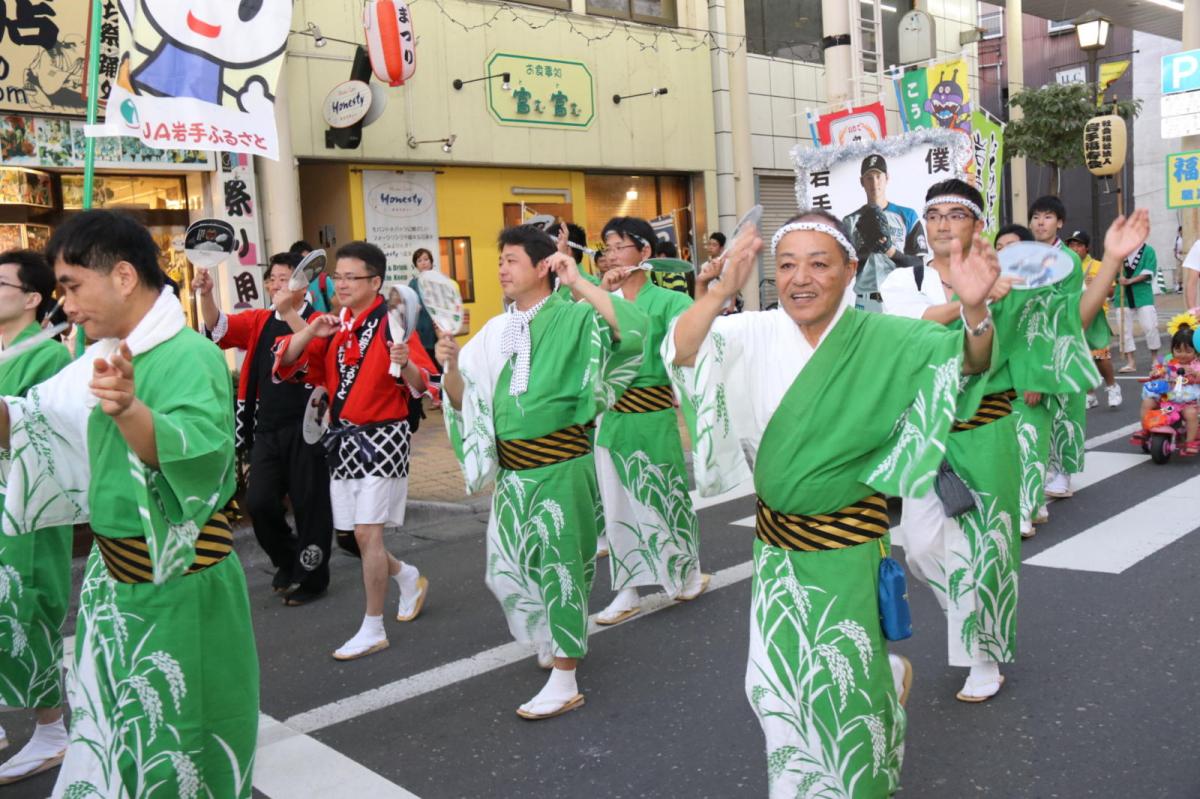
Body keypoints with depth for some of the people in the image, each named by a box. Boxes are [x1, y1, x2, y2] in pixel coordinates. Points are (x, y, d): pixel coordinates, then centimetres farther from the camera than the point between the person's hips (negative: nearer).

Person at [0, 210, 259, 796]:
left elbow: (198, 452, -36)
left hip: (177, 585, -8)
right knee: (108, 730, 22)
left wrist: (130, 411, -54)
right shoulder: (105, 359, 6)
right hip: (110, 577, 8)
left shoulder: (191, 358, -20)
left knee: (176, 744, 7)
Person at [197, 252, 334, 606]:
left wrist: (288, 311, -32)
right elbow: (219, 326, 0)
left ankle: (311, 577, 20)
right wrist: (206, 295, -18)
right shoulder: (259, 321, 10)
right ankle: (287, 563, 28)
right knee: (259, 502, 3)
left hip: (306, 427, -5)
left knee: (309, 503, 4)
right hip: (267, 428, 5)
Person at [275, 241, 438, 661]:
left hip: (382, 438, -7)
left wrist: (407, 365, -38)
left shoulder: (392, 323, -12)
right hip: (341, 437, 7)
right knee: (347, 537, 12)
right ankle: (409, 578, 38)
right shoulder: (332, 323, 7)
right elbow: (286, 363, 2)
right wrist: (310, 332, -14)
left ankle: (373, 630, 7)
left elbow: (423, 386, -17)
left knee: (367, 534, -8)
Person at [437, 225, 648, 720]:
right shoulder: (495, 331, 9)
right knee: (507, 569, 16)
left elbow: (633, 330, -27)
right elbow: (463, 400, 11)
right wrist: (451, 366, -9)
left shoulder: (572, 318, -9)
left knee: (559, 566, 2)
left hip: (561, 465, -7)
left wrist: (579, 284, -25)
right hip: (511, 469, 7)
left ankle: (565, 683, 14)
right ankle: (554, 640, 43)